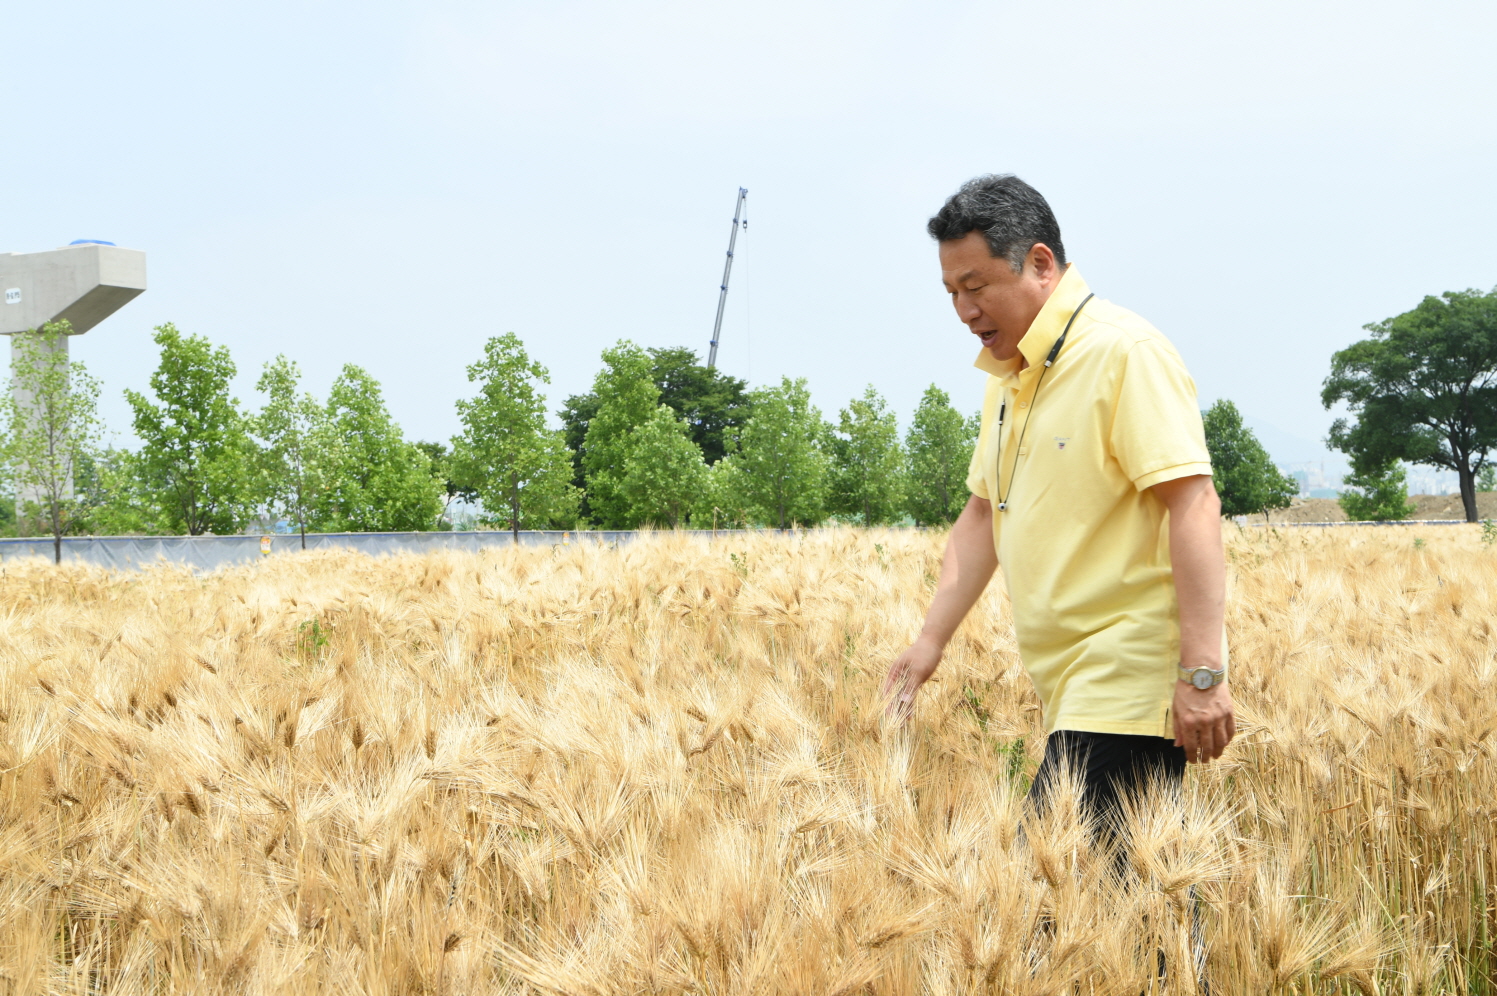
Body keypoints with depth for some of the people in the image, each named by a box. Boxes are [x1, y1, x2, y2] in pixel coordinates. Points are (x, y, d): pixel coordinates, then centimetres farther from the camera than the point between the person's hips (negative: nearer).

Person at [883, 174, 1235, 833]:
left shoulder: (1124, 352, -12)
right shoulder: (1007, 377, 17)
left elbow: (1193, 505, -19)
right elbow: (983, 514, 23)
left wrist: (1203, 671, -23)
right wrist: (932, 639, 16)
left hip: (1129, 690, -8)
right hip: (1073, 690, 8)